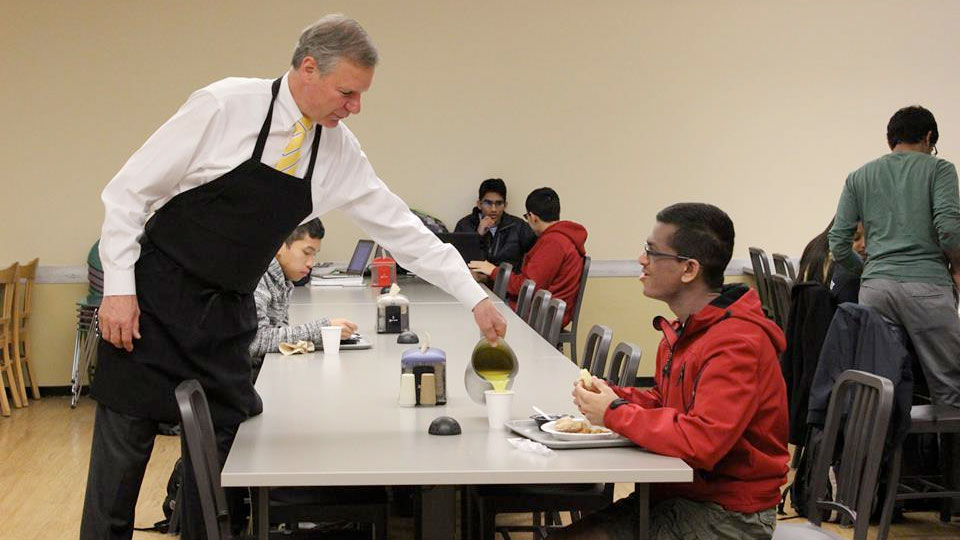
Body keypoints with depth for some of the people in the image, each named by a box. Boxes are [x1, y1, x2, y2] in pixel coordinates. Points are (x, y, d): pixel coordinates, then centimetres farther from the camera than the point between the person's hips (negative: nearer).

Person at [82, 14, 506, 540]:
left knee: (218, 454, 5)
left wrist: (476, 299, 5)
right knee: (122, 456, -2)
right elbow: (129, 191, -10)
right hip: (152, 303, -5)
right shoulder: (226, 106, -15)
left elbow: (399, 227, 6)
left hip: (227, 317, 5)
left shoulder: (339, 152, 0)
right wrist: (118, 288, -14)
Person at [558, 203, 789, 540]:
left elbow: (701, 442, -31)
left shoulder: (737, 345, -22)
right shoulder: (687, 329, 10)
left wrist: (614, 413, -18)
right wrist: (612, 396, 0)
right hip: (679, 494, 9)